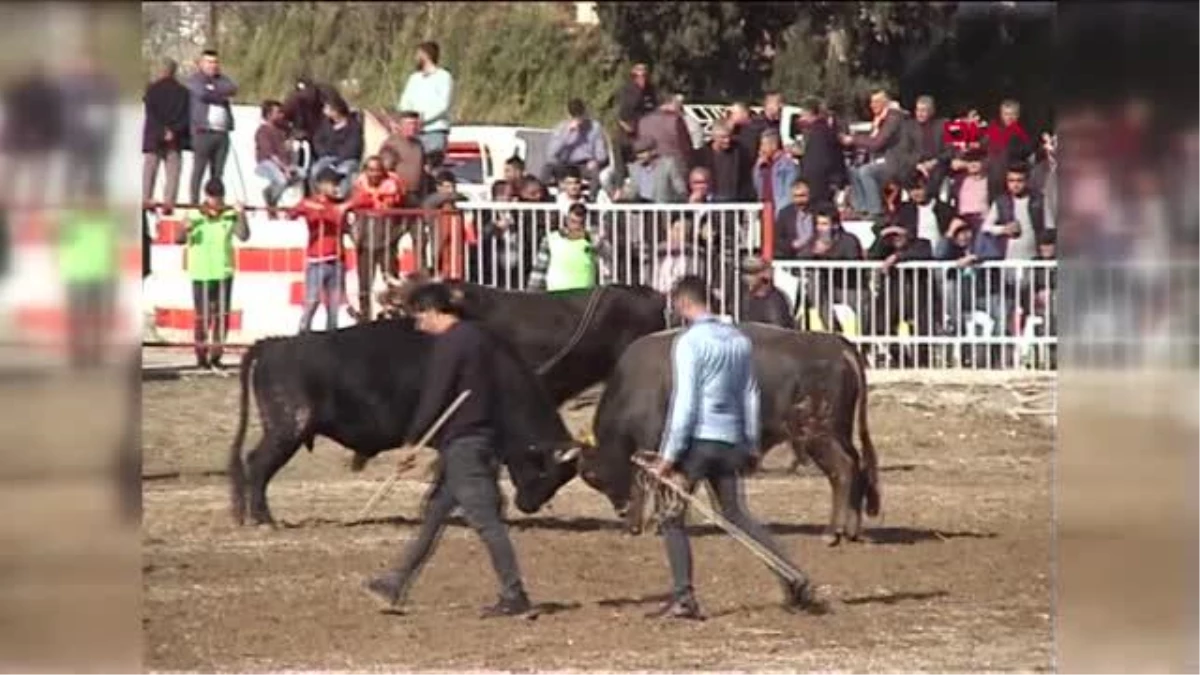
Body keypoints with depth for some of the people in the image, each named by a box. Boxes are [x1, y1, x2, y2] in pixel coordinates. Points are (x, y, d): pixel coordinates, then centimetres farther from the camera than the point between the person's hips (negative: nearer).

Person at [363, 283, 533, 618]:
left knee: (485, 520, -8)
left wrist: (411, 441, -10)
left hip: (462, 444, -10)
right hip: (482, 438, 10)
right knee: (434, 512, 15)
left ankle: (514, 596, -7)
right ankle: (397, 584, 21)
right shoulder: (479, 336, 14)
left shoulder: (450, 344, -15)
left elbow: (434, 399, -17)